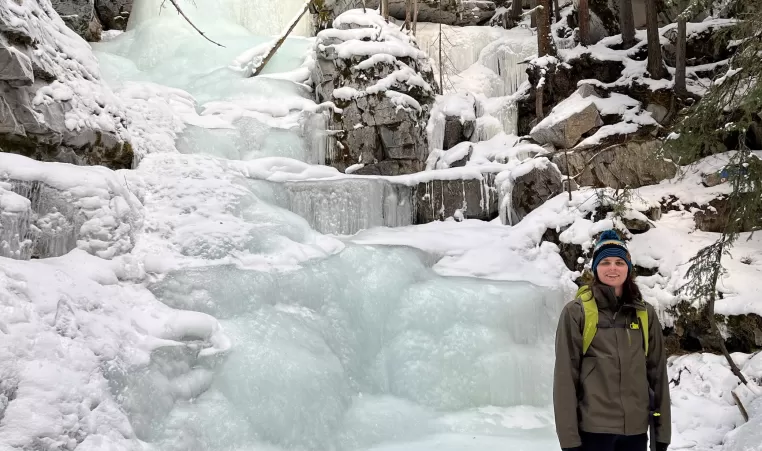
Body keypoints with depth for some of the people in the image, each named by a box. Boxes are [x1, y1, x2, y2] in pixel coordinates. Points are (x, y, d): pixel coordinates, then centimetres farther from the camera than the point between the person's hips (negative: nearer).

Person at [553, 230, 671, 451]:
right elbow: (565, 377, -6)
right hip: (592, 428, -3)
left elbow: (658, 373, 9)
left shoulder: (645, 314, 7)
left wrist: (662, 432, 6)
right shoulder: (576, 312, -4)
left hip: (636, 429, 4)